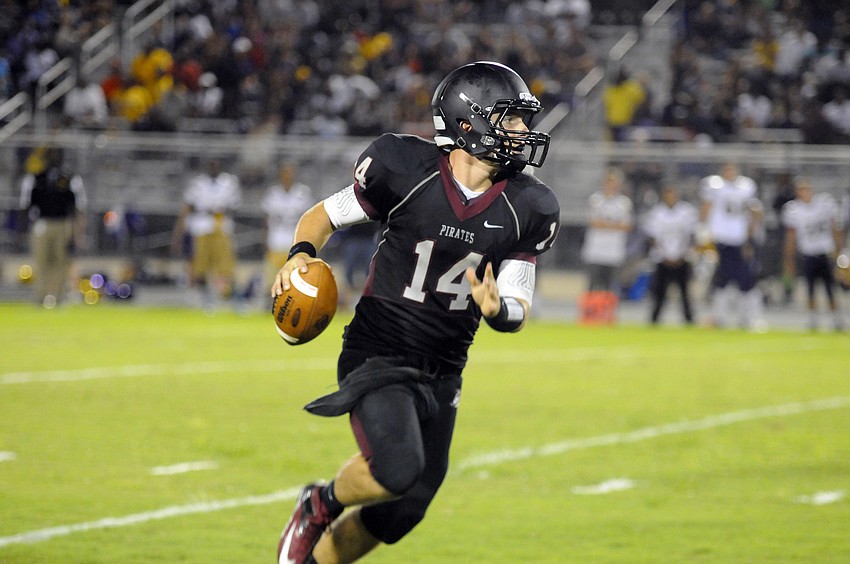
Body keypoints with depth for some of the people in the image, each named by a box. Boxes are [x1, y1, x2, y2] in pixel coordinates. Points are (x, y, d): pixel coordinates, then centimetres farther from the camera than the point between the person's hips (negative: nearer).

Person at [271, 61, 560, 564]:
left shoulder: (526, 210, -2)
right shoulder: (407, 172, -12)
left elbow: (519, 309, 3)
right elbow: (325, 215, 3)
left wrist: (498, 308, -21)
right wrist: (301, 253, -19)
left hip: (442, 373, 5)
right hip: (378, 354, -5)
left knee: (402, 512, 8)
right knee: (397, 470, -28)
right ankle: (321, 504, 5)